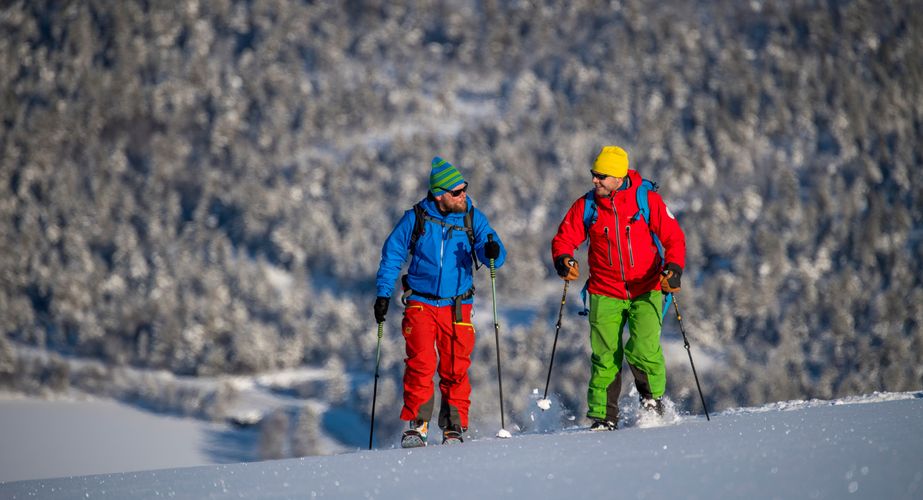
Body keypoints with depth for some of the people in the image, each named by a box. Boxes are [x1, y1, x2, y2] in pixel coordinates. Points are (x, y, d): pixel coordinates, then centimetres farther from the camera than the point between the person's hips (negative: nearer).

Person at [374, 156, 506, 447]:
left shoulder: (472, 218, 0)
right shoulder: (416, 218, -3)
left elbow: (492, 255, -6)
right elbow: (392, 254, 5)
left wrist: (493, 252, -30)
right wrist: (383, 294, 1)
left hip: (457, 306, 1)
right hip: (420, 304, -1)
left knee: (455, 369, 0)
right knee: (420, 364, -13)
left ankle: (454, 427, 13)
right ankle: (416, 425, -5)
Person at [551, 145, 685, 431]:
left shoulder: (647, 200, -4)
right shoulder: (586, 206, 2)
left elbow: (673, 237, -3)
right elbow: (564, 238, 4)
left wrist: (673, 268, -19)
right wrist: (563, 259, -18)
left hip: (645, 290, -2)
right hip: (605, 293, 2)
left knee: (643, 350, -16)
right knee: (605, 356, -5)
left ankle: (652, 397, 12)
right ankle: (603, 416, 10)